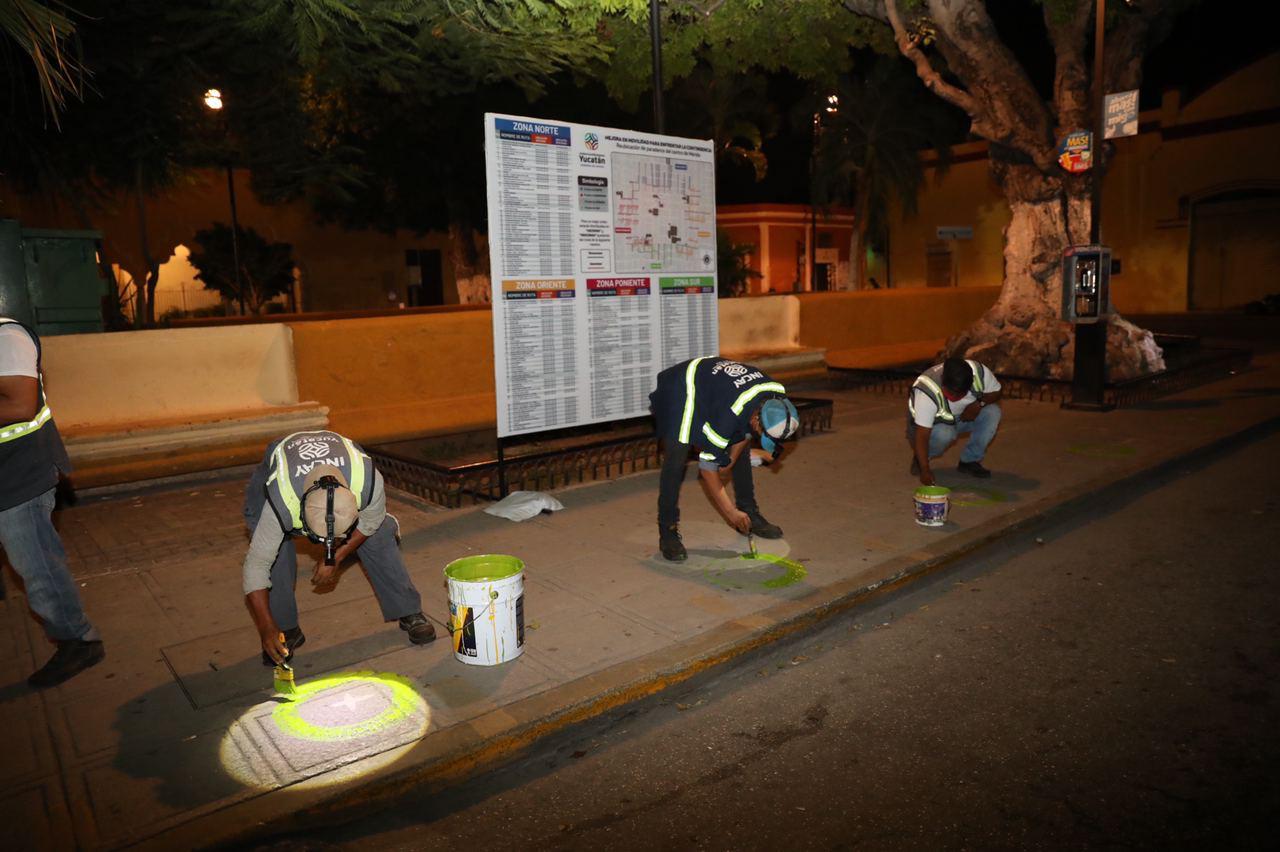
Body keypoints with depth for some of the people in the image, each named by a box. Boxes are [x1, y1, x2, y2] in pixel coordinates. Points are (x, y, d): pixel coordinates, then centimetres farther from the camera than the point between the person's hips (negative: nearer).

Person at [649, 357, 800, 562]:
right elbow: (707, 467, -28)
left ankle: (750, 514, 22)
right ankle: (668, 534, -13)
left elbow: (746, 430, 3)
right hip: (679, 390, -8)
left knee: (742, 449, 8)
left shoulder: (777, 398, -19)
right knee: (676, 458, -22)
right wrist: (730, 512, -19)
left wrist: (731, 461, -1)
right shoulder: (729, 416, -39)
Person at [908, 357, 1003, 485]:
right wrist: (925, 469, -50)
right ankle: (919, 459, -6)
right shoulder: (927, 392, -38)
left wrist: (979, 403, -26)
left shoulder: (979, 372, -24)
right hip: (932, 425, -5)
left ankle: (969, 461, -7)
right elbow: (922, 436, -40)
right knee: (944, 433, -38)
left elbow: (996, 392, -4)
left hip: (963, 417, 5)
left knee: (992, 411, -20)